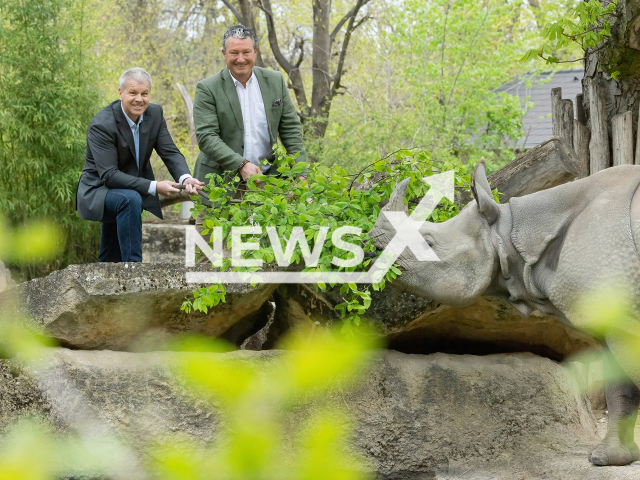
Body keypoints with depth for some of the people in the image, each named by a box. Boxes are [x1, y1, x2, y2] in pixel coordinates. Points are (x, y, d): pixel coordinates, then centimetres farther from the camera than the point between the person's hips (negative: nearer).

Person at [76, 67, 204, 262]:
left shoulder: (155, 113, -4)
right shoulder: (101, 125, -24)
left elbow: (170, 152, -7)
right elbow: (109, 175, -29)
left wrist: (185, 178, -30)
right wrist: (153, 187, -36)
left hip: (137, 190, 7)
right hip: (99, 191, -7)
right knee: (130, 199, -36)